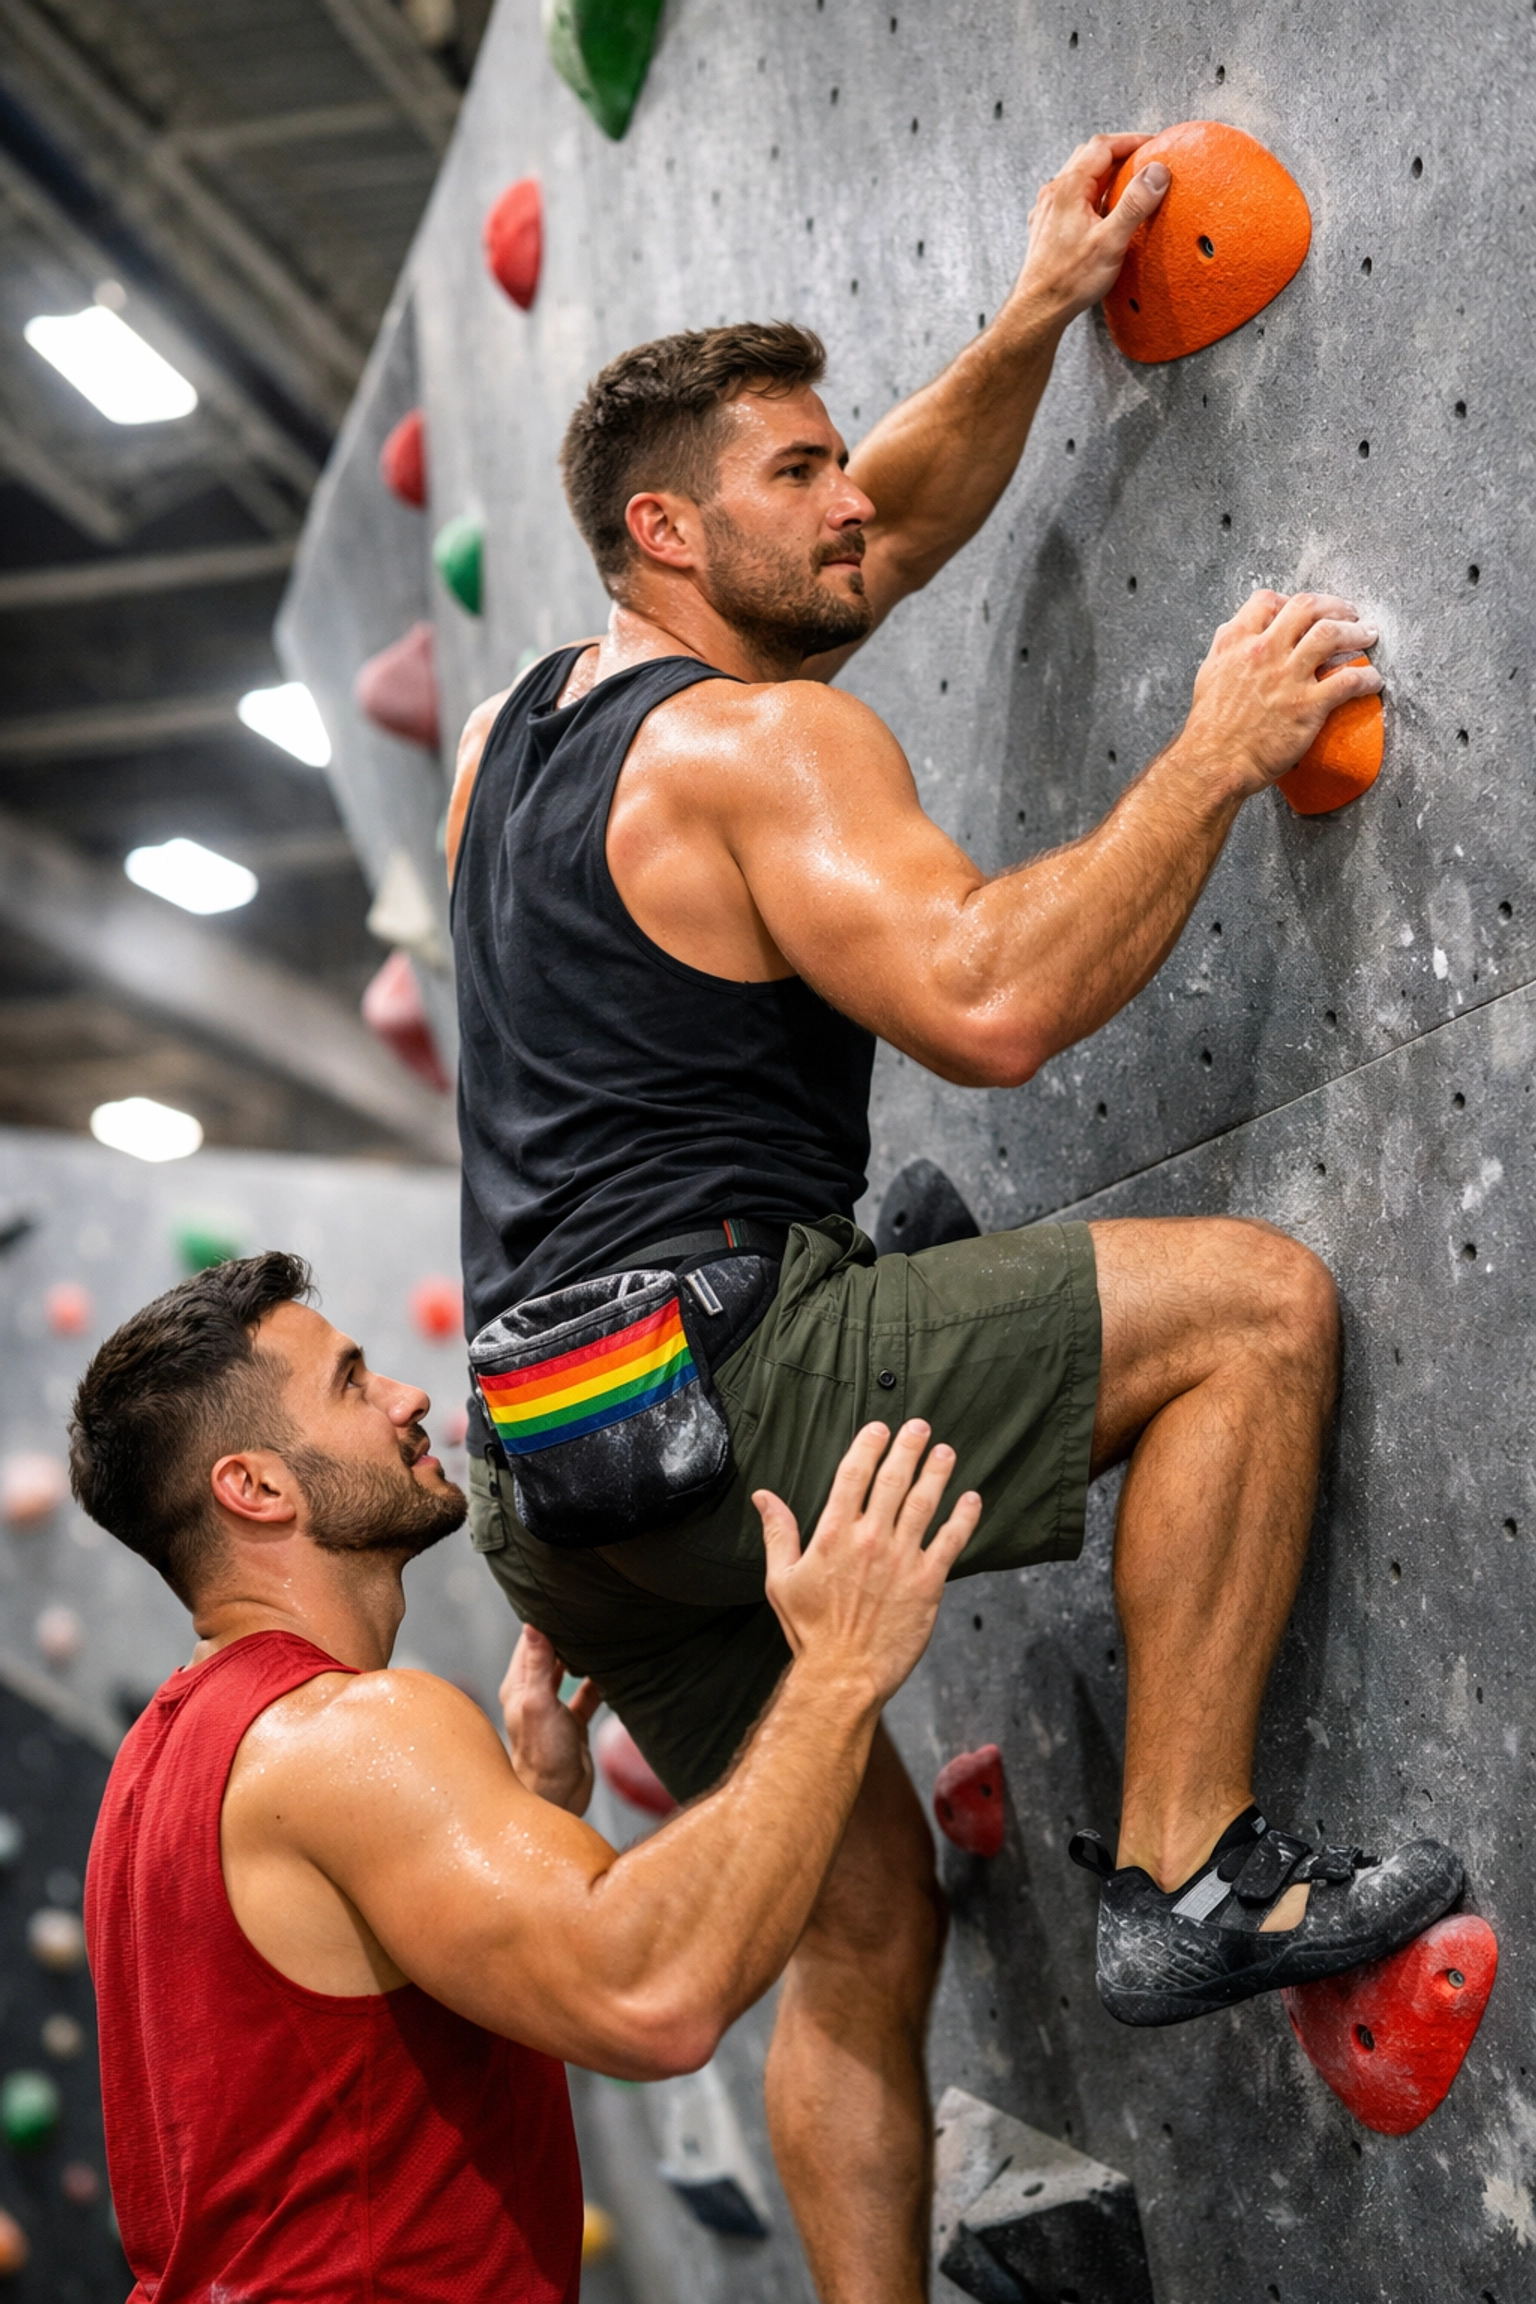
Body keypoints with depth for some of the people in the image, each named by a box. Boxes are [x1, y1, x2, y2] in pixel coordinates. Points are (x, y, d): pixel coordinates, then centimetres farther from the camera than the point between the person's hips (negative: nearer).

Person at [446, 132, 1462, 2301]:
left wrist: (1036, 316, 26)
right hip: (702, 1371, -9)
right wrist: (1215, 755, -12)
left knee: (863, 1916, 16)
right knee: (1256, 1299, -8)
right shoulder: (754, 740, -8)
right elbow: (987, 1001, -22)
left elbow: (893, 531, 30)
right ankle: (1187, 1871, -9)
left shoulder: (520, 731, 20)